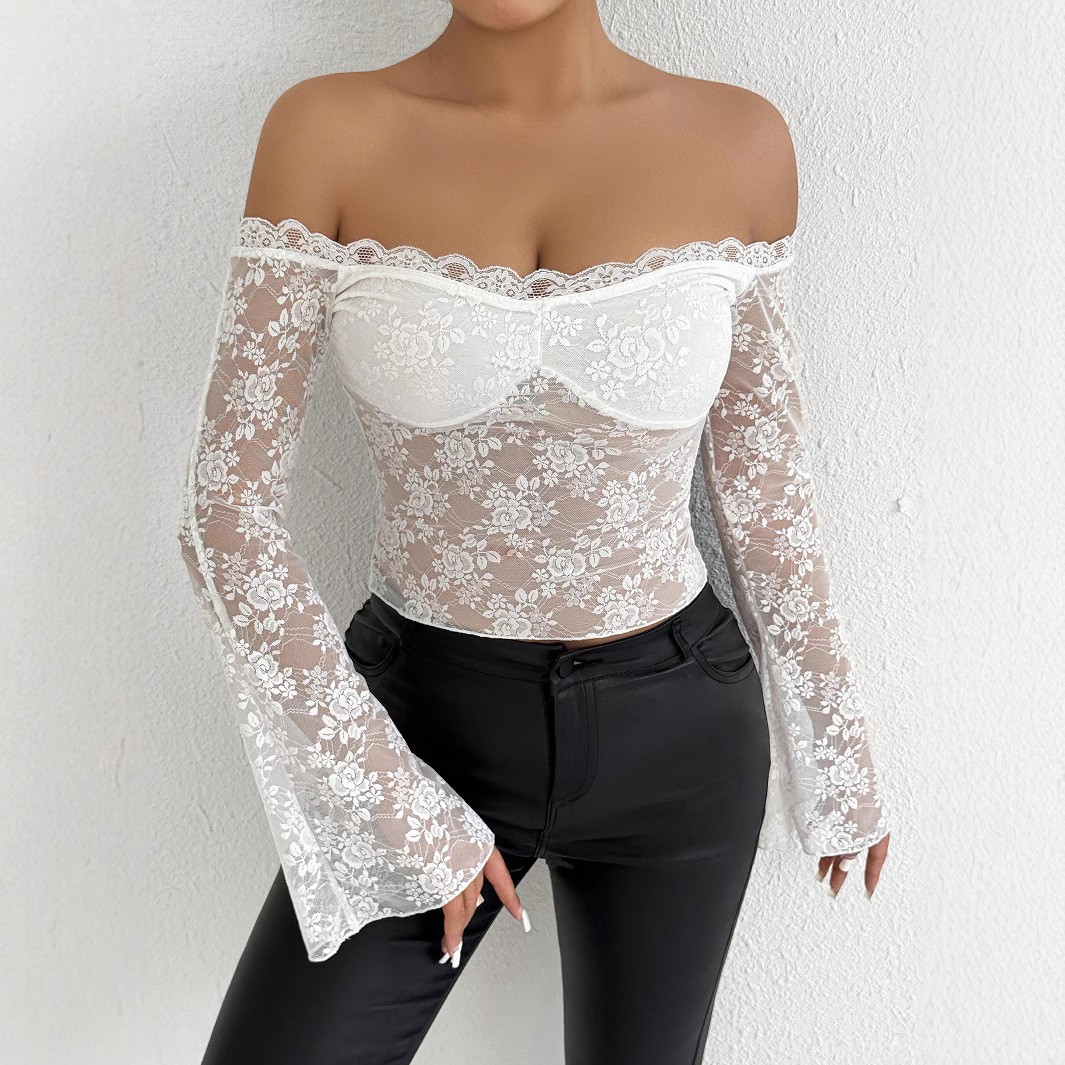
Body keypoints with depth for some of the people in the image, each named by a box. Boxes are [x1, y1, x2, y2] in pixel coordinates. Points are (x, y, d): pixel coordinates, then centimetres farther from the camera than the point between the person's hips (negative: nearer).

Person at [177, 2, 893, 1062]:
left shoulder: (737, 142, -8)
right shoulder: (326, 130, -12)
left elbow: (759, 480, 2)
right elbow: (226, 509, -12)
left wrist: (834, 741, 11)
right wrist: (395, 805, -13)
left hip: (673, 732, 1)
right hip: (423, 718, -1)